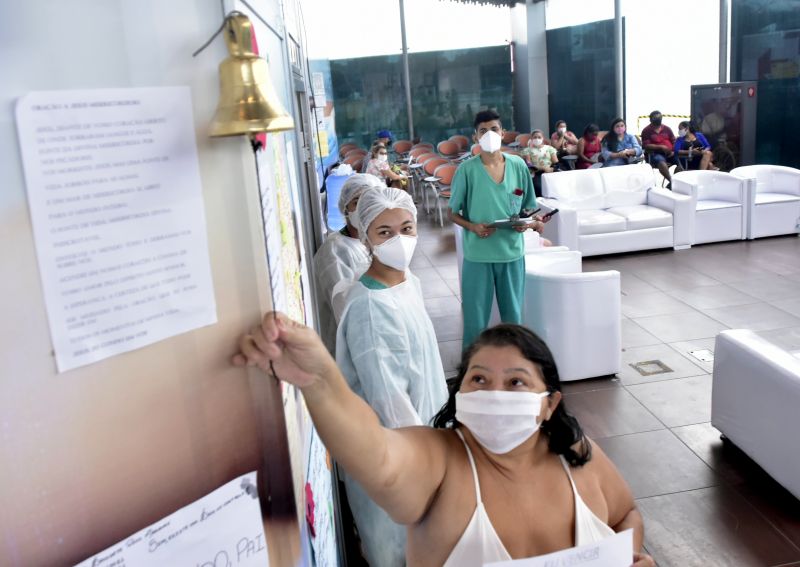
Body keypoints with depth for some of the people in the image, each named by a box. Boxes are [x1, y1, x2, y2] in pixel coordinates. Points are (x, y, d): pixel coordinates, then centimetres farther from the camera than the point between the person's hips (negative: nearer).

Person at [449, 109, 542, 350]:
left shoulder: (518, 165, 0)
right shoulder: (466, 169, -8)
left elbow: (529, 207, 10)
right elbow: (453, 213, -1)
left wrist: (530, 222, -12)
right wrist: (472, 226, -19)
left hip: (512, 251, 3)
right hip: (477, 254, -3)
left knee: (513, 313, 15)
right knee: (476, 315, 6)